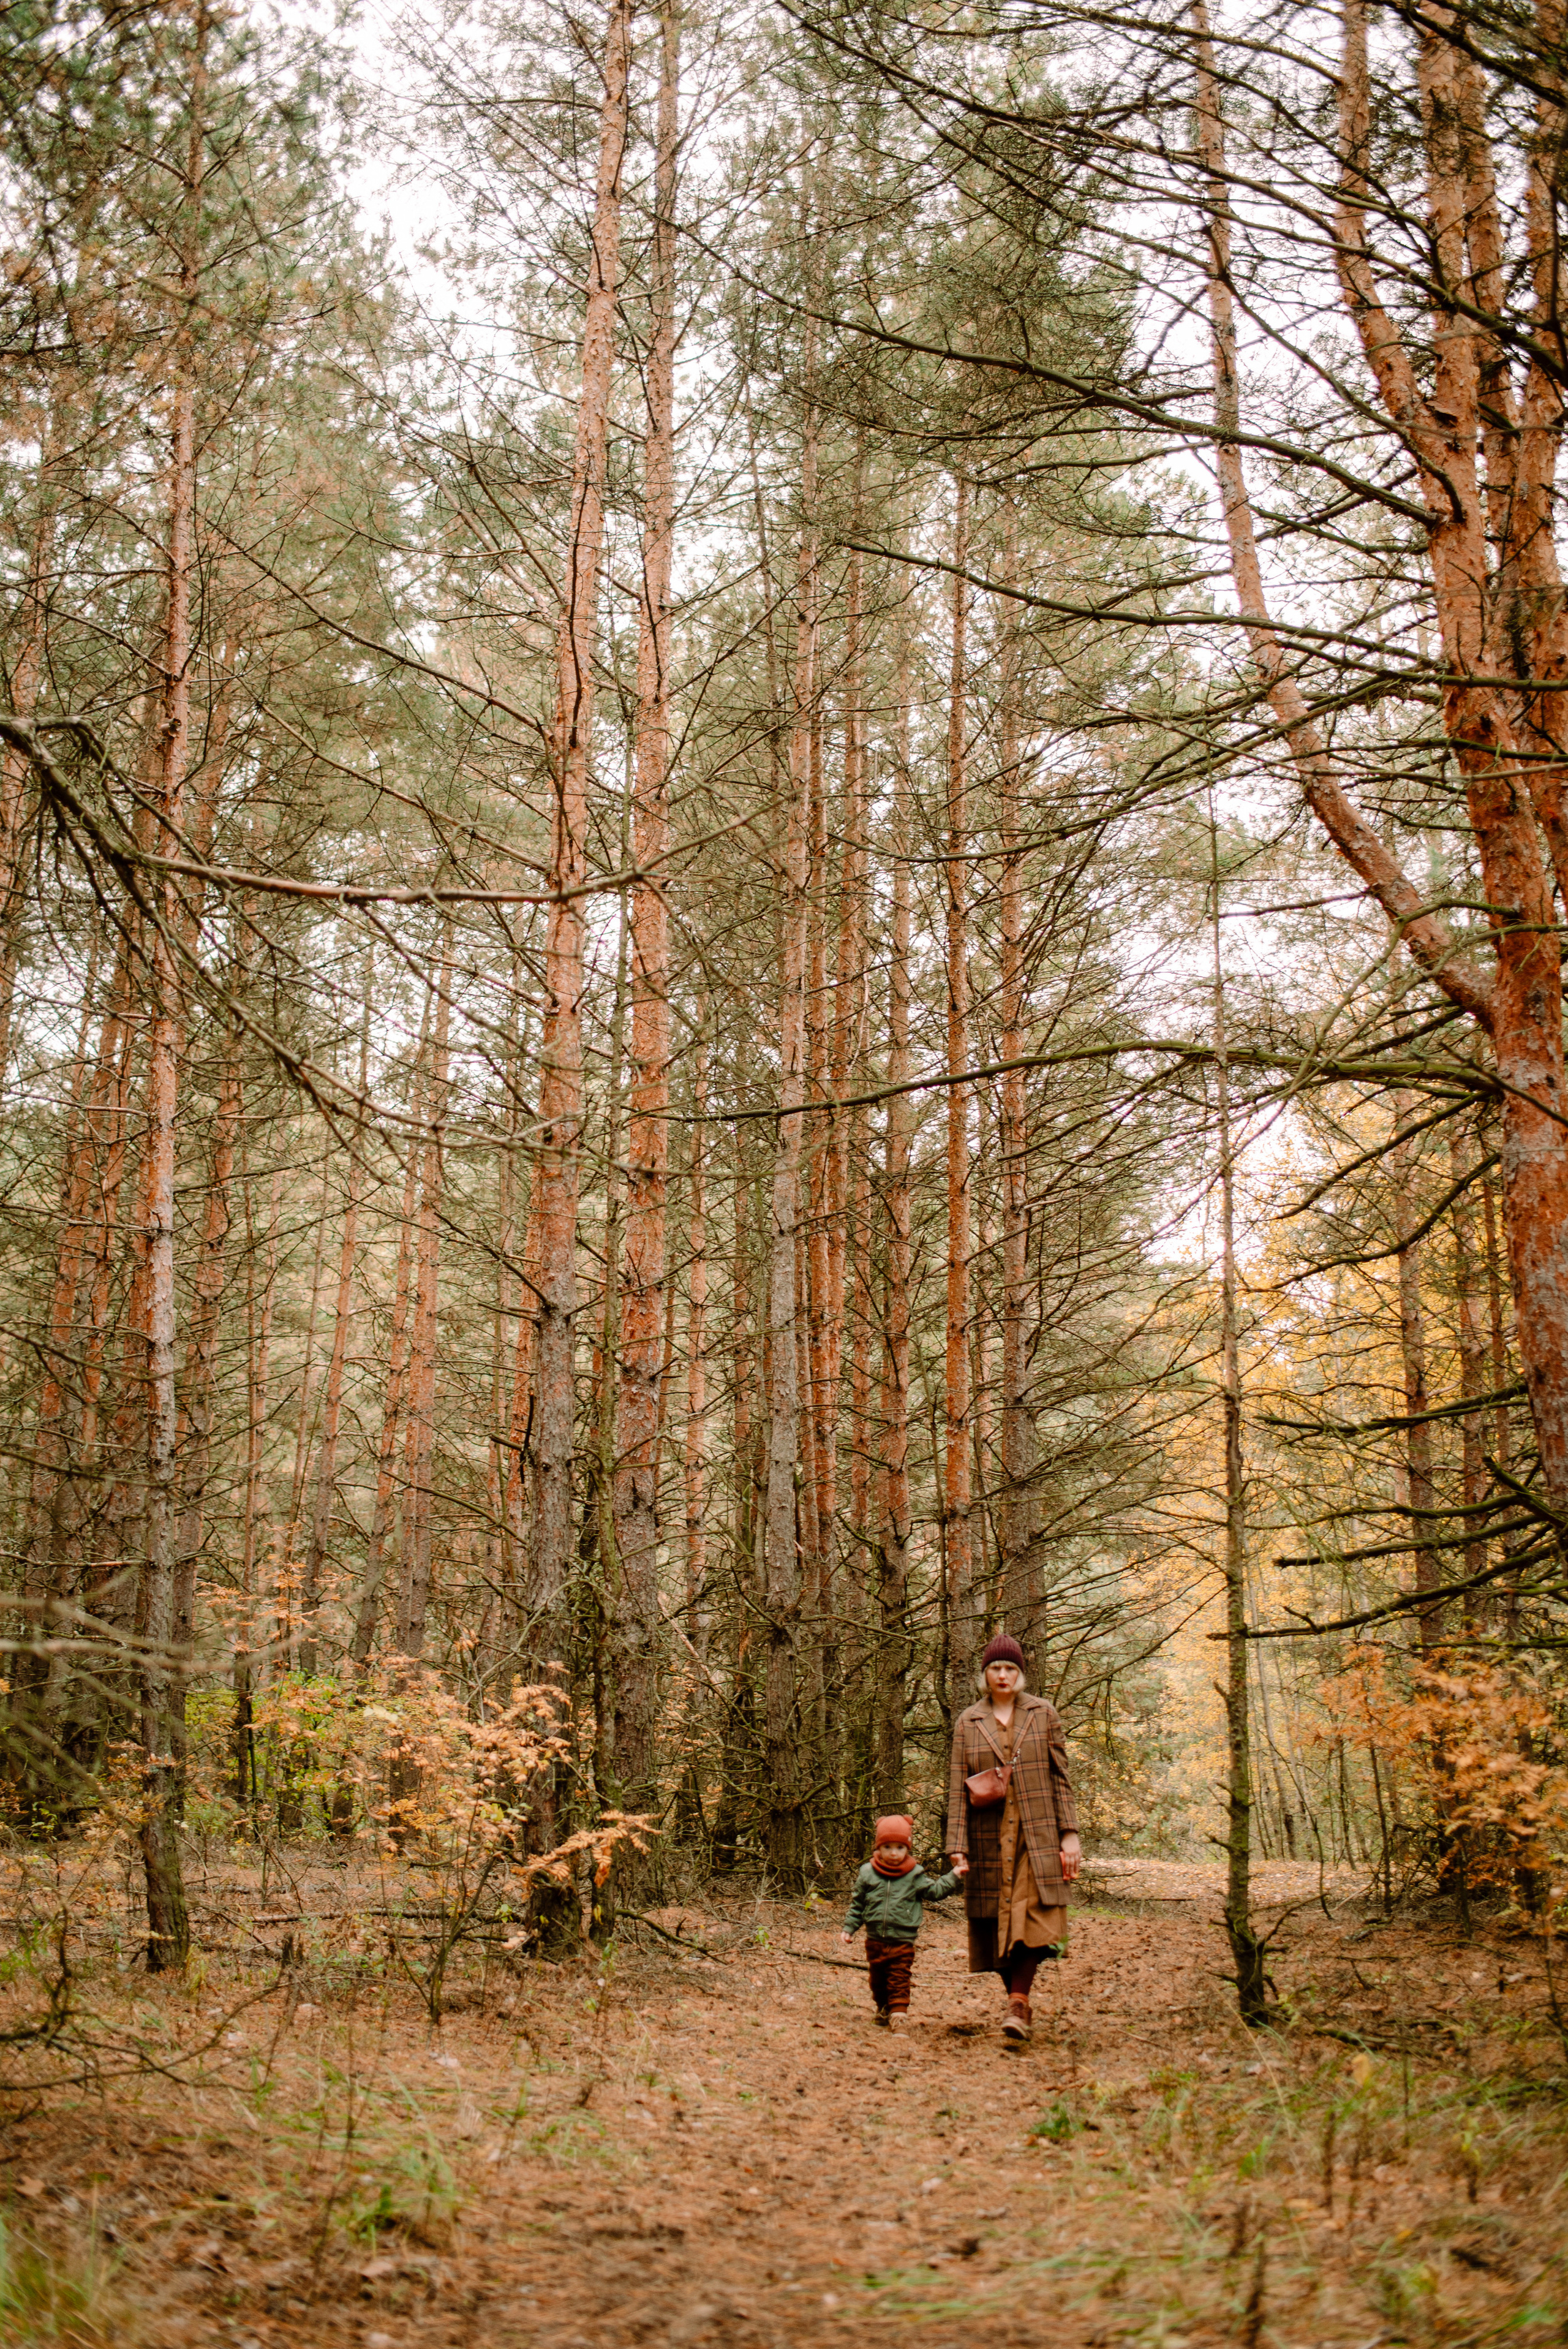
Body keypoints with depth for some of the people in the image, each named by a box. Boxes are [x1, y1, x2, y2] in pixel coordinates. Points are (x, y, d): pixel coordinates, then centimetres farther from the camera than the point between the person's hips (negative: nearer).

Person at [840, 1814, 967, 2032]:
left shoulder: (915, 1876, -3)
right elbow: (857, 1903, 7)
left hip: (903, 1942, -2)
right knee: (877, 1979, 16)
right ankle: (883, 2008, 35)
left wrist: (954, 1875, -4)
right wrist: (849, 1927, 6)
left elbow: (935, 1891, 5)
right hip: (875, 1940, 2)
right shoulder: (868, 1873, -1)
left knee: (899, 1981, -6)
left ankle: (898, 2014, -6)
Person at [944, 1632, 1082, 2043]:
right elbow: (957, 1789, 3)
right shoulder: (967, 1723, 6)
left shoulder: (1044, 1714, 5)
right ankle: (1019, 2004, 17)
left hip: (1036, 1834, -1)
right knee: (997, 1919, 4)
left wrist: (1069, 1834, -2)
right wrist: (957, 1848, -5)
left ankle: (1018, 2004, -18)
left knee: (1030, 1914, -15)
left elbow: (1061, 1777, 5)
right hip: (989, 1836, 2)